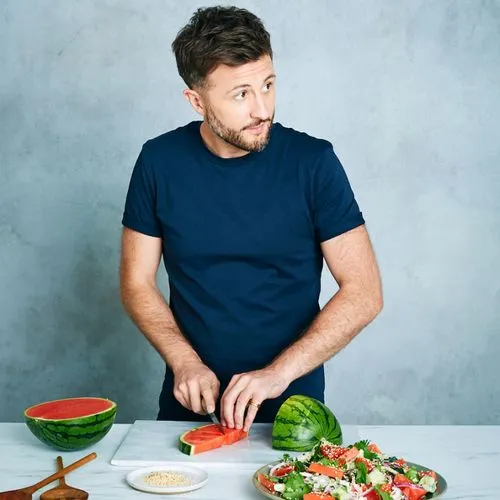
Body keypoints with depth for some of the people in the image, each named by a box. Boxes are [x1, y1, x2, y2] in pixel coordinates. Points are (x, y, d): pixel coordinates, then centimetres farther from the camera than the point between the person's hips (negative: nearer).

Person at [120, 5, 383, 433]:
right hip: (190, 402, 2)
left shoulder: (313, 161, -8)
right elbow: (137, 283, 3)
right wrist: (184, 361, -12)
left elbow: (364, 292, -9)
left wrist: (279, 371, -18)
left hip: (292, 403, -1)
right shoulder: (160, 161, -3)